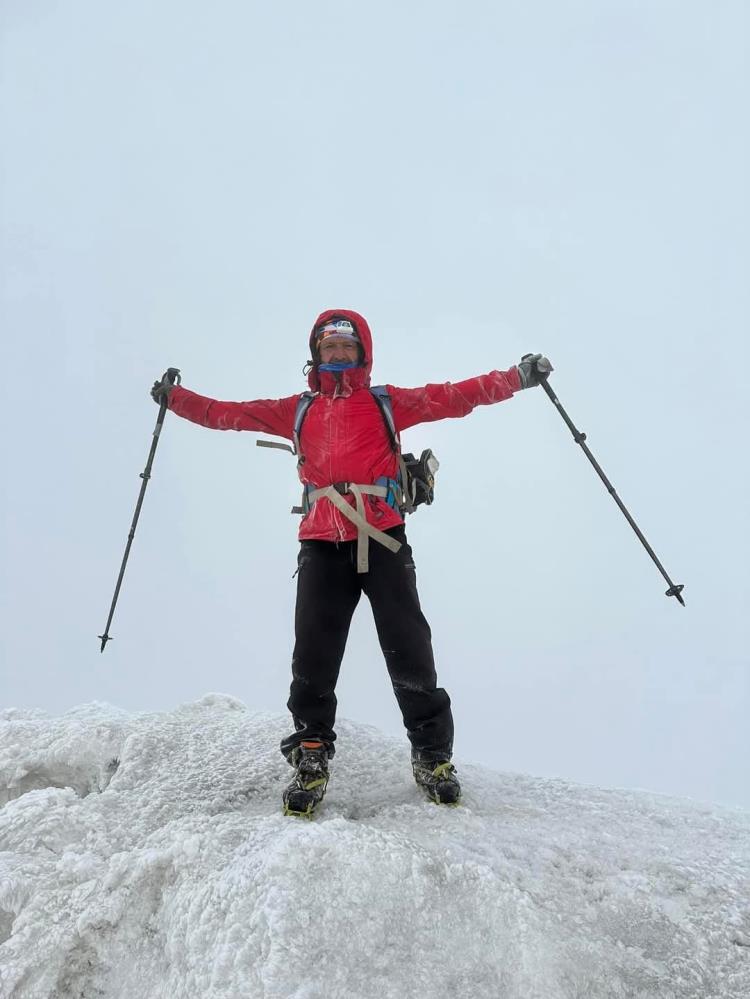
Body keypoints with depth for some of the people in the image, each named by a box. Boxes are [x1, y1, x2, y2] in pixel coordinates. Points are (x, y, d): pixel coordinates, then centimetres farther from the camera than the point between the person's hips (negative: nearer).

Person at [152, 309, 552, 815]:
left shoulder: (386, 403, 13)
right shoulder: (298, 410, 19)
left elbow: (455, 397, 7)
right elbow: (230, 413, 24)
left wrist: (518, 376, 1)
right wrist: (175, 397, 23)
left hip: (383, 540, -1)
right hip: (322, 545, 2)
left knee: (410, 654, -2)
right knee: (312, 659, -4)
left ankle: (433, 756, 12)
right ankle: (311, 757, 10)